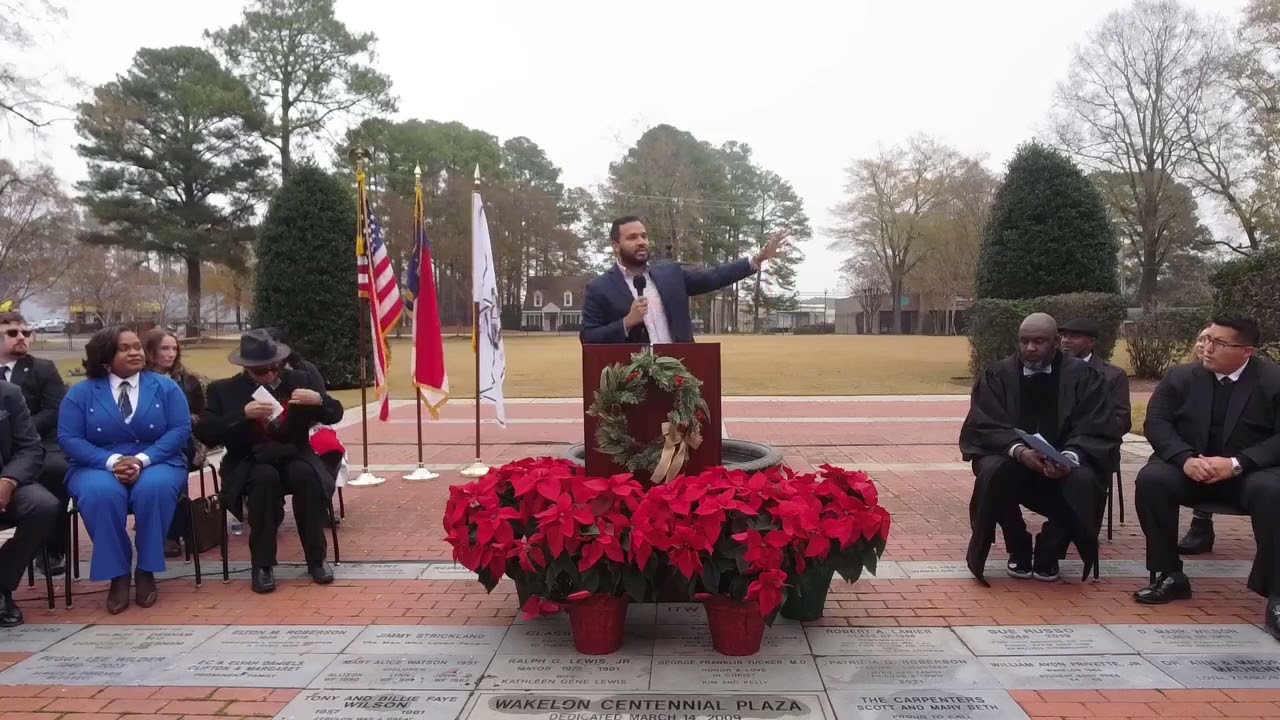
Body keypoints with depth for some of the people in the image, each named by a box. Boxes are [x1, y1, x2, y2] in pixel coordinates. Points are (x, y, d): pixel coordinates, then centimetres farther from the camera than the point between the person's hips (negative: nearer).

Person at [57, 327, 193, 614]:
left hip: (156, 464, 0)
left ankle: (146, 570, -17)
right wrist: (112, 461, -20)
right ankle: (117, 575, -20)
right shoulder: (80, 392, 4)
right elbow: (68, 439, -4)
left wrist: (143, 459, -19)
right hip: (99, 468, 0)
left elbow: (181, 429, -4)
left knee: (155, 488, -35)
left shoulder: (165, 387, 5)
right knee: (101, 492, -35)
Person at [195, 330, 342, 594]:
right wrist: (243, 414, -24)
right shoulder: (224, 390, 0)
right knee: (265, 478, -35)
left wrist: (318, 400, -18)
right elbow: (204, 432, -11)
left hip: (292, 456, 1)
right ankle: (262, 565, -24)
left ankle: (316, 558, -18)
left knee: (306, 474, -33)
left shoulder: (299, 379, 4)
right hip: (250, 462, -1)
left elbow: (335, 414, 4)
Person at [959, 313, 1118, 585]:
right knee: (993, 472, -34)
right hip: (1010, 458, 0)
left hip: (1062, 465, 1)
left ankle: (1048, 553, -4)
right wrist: (1019, 451, -31)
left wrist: (1069, 457, -30)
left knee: (1084, 480, -32)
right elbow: (985, 426, -11)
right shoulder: (995, 375, -2)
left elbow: (1095, 432, -9)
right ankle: (1019, 550, -6)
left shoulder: (1083, 376, -2)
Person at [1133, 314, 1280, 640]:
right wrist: (1186, 459, -21)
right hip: (1190, 468, 2)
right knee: (1151, 479, -28)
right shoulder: (1181, 376, 2)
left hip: (1250, 470, -2)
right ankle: (1169, 576, -14)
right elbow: (1156, 422, -3)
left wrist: (1236, 463, -24)